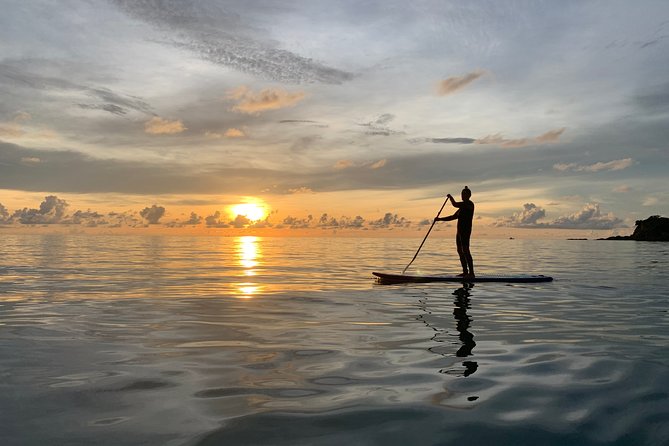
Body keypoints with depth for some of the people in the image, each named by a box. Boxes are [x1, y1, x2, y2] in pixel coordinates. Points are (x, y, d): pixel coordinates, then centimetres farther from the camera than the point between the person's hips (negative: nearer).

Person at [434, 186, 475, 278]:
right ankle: (465, 272, 15)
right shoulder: (463, 207, 23)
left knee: (465, 251, -14)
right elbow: (453, 217, 25)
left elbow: (455, 204, -19)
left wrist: (450, 197, 0)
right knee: (460, 251, 10)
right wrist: (440, 219, 19)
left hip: (465, 230, -10)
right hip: (460, 231, 10)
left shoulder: (469, 204, -7)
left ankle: (471, 273, -15)